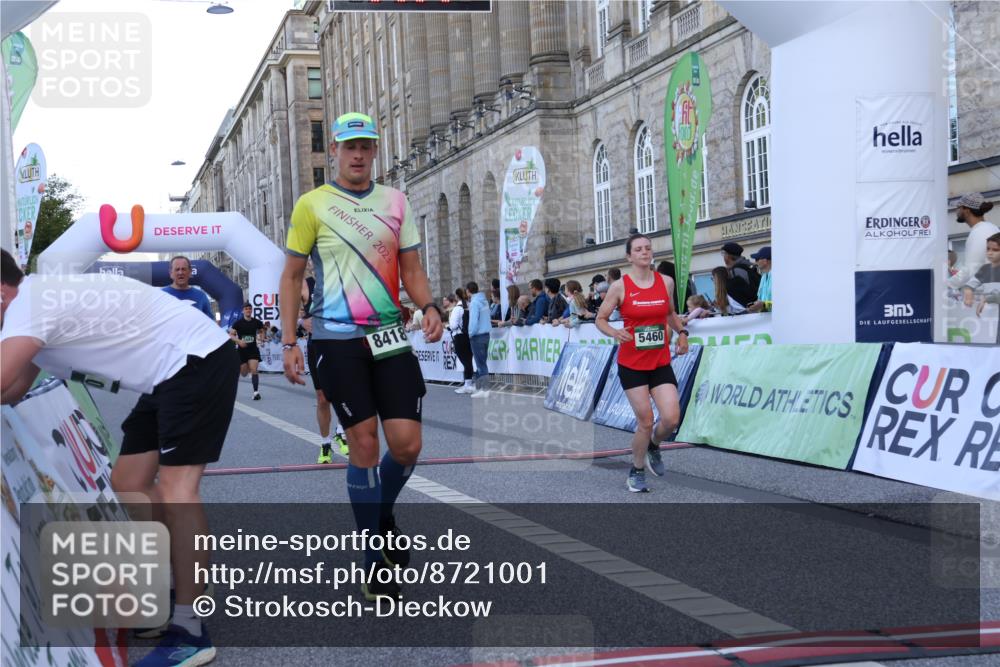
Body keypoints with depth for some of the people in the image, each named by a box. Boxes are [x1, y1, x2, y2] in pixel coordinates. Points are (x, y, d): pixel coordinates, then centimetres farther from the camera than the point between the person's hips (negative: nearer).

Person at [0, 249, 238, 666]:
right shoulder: (39, 302, 14)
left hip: (198, 361, -11)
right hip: (173, 371, 11)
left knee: (175, 491, -17)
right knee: (129, 486, 10)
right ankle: (166, 602, 21)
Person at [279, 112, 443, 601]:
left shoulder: (395, 202, 9)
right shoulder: (312, 205, 0)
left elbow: (410, 268, 12)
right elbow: (291, 276, 3)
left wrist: (428, 307, -8)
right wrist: (288, 343, -3)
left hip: (390, 337, 3)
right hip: (337, 339, -3)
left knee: (408, 445, -4)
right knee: (364, 444, -4)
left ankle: (382, 518, 28)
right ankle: (375, 562, 9)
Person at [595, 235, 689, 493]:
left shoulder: (666, 282, 2)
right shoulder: (620, 286, -7)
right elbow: (600, 319, -1)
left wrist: (681, 332, 3)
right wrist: (615, 333, -21)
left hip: (661, 363, 3)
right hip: (631, 364, -3)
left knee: (672, 418, -10)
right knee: (645, 421, -4)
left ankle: (653, 446, 26)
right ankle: (636, 472, 20)